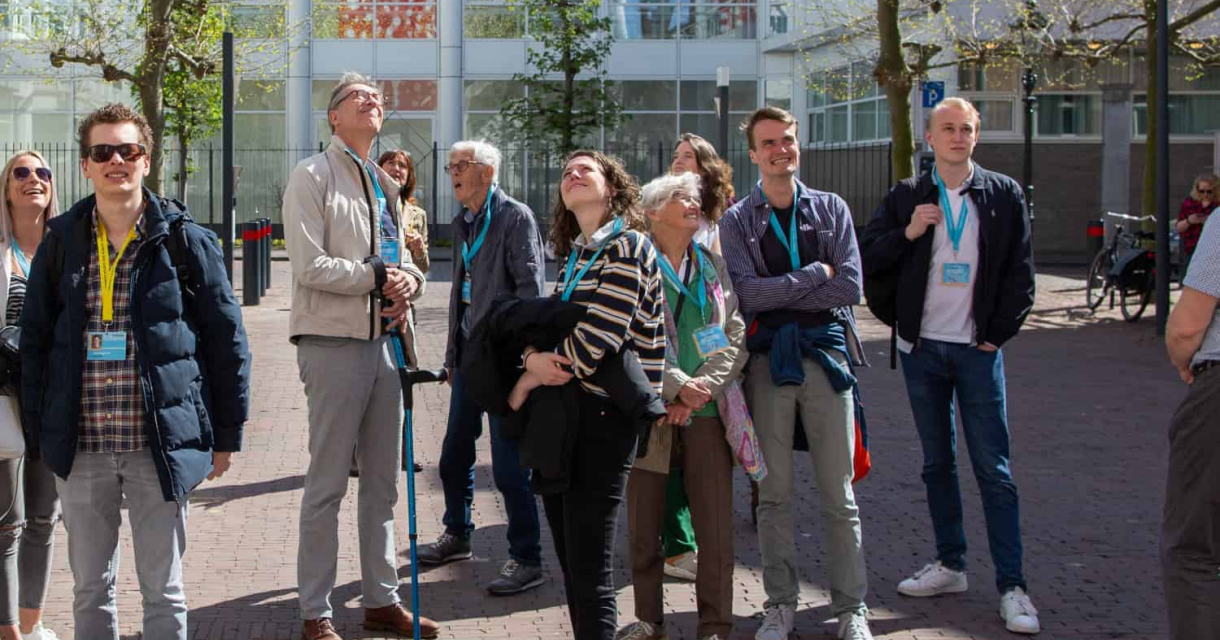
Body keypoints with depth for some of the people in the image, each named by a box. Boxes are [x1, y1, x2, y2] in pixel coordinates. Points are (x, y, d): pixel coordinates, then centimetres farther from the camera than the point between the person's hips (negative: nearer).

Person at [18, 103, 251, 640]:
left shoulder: (186, 241, -1)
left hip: (161, 445, -2)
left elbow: (226, 340, 1)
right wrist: (39, 433, 4)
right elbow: (34, 340, 10)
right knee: (90, 589, 13)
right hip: (81, 449, 2)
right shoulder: (61, 242, 5)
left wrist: (226, 434, 0)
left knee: (163, 592, 7)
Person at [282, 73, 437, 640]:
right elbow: (309, 265, -15)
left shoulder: (384, 184, 18)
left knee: (383, 481, 13)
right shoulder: (313, 176, -5)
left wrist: (410, 279, -4)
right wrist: (377, 276, -15)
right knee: (328, 483, -2)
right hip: (335, 340, -8)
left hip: (384, 338, 8)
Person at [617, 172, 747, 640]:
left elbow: (736, 335, 5)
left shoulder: (714, 266, 12)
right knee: (643, 529, 6)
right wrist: (678, 387, -16)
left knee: (716, 529, -1)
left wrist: (704, 386, -9)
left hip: (708, 412, 2)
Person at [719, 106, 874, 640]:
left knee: (839, 493, 3)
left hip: (825, 354, 0)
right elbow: (747, 294, -10)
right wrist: (815, 274, -8)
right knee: (773, 493, 7)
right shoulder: (737, 221, 4)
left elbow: (849, 288, -5)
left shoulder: (831, 210, 7)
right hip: (767, 357, 0)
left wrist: (777, 293, -9)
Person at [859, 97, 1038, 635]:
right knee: (937, 463, 11)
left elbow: (1020, 274, 3)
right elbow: (868, 261, 1)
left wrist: (998, 335, -4)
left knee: (993, 468, -4)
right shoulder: (906, 197, 4)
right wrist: (907, 233, -14)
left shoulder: (1004, 194, 2)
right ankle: (950, 565, 23)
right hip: (922, 348, 2)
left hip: (978, 349, -2)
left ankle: (1011, 585, -1)